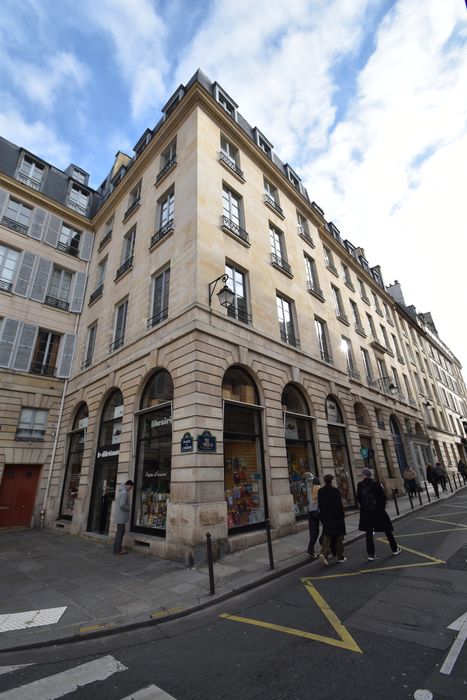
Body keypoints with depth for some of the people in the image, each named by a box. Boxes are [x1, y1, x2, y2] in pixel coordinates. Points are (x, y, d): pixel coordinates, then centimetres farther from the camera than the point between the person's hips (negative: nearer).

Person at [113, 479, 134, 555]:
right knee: (120, 532, -4)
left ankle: (116, 548, 21)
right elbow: (122, 505, -25)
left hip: (119, 515, 10)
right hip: (121, 515, -10)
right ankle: (118, 550, 1)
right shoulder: (124, 492, -19)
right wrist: (129, 510, -12)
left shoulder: (121, 491, 10)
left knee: (119, 532, 15)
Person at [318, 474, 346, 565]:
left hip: (325, 517, 3)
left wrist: (322, 515, 12)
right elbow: (339, 504, -12)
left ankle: (323, 553, -10)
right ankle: (340, 557, 25)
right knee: (339, 537, 14)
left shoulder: (320, 491, -2)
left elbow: (319, 505, 2)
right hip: (336, 517, -3)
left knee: (327, 537, 9)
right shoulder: (336, 491, -15)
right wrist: (342, 515, 1)